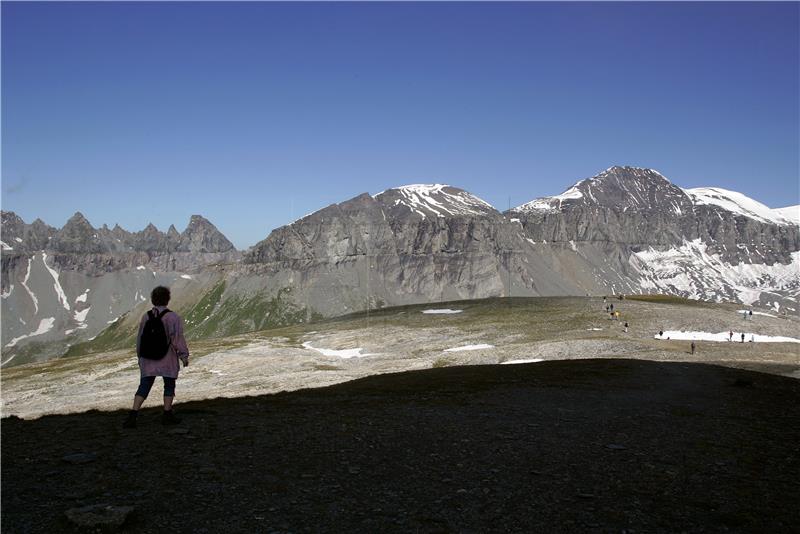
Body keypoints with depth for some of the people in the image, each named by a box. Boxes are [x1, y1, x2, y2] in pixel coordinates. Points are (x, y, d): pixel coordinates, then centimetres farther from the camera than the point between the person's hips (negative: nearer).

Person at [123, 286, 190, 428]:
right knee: (169, 385, 11)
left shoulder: (146, 316, 4)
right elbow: (178, 338, -13)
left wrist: (140, 356, 21)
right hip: (167, 358, -4)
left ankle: (133, 416, -4)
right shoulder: (173, 317, -10)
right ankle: (167, 415, 13)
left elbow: (140, 338, 10)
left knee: (144, 387, 7)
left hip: (148, 358, 4)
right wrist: (184, 356, -6)